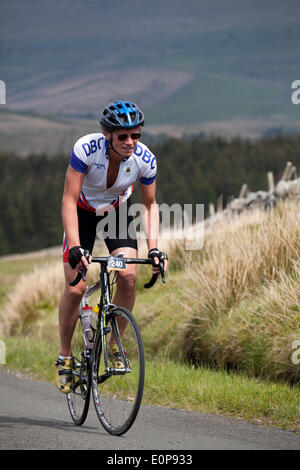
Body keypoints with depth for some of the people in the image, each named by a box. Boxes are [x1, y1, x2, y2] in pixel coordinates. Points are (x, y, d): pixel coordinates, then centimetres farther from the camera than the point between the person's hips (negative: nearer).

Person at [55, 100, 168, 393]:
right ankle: (65, 356, 6)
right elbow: (69, 200, -31)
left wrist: (153, 248, -21)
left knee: (128, 276, -20)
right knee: (75, 289, -13)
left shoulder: (145, 159, -24)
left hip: (117, 211, 2)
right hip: (83, 212, -2)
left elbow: (149, 205, -9)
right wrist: (75, 246, -42)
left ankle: (114, 344, 1)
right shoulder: (86, 148, -33)